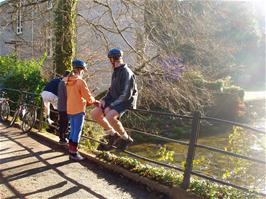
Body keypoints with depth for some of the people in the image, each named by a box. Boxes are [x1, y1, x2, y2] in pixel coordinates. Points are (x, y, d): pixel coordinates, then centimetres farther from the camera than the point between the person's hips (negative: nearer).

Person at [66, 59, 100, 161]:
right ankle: (74, 153, 6)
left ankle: (71, 152, 23)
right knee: (77, 132, 1)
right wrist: (95, 101, 5)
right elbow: (88, 96, -15)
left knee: (73, 131, 16)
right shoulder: (81, 81, -16)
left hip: (70, 110, 8)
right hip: (78, 110, -8)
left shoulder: (69, 82, 9)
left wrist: (88, 102, 16)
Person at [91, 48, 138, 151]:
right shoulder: (115, 72, 11)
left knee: (110, 116, -34)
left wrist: (111, 106, -23)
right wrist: (104, 99, 1)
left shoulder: (127, 73, -19)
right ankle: (112, 134, 12)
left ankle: (125, 138, -11)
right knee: (94, 113, 0)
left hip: (126, 102, -9)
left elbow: (126, 95, -24)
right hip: (115, 101, 9)